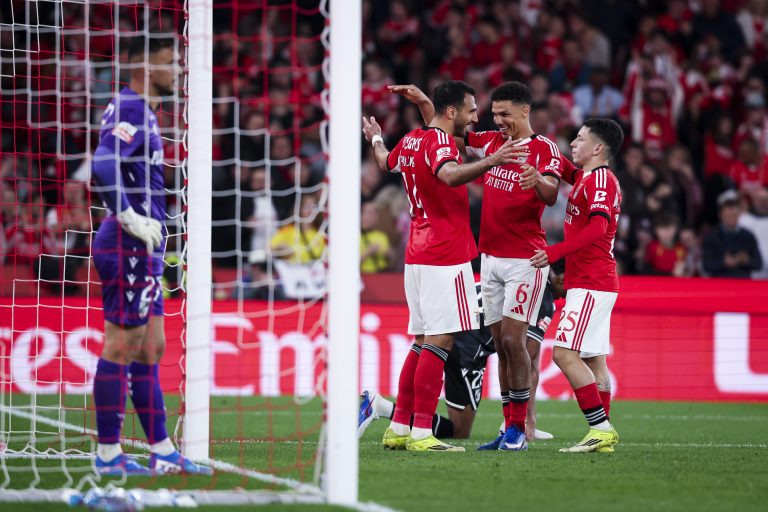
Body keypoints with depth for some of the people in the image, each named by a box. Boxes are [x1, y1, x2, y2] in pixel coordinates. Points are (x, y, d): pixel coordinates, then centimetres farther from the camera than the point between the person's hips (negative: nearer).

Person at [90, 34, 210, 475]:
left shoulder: (140, 110, 16)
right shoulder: (131, 111, -15)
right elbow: (101, 168, -29)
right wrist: (131, 218, -25)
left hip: (141, 248, 10)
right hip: (129, 248, -10)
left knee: (151, 349, 12)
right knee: (122, 347, -5)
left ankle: (163, 452, 16)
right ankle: (109, 454, -1)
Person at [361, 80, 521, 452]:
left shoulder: (411, 140, 14)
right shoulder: (439, 141, -13)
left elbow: (386, 163, 36)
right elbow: (449, 175, -36)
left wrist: (376, 139, 58)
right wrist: (490, 162, -49)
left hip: (418, 254, 10)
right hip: (445, 257, -10)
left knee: (423, 342, 14)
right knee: (440, 341, -10)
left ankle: (399, 428, 14)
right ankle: (421, 432, -13)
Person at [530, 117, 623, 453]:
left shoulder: (599, 179, -14)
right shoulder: (587, 177, 16)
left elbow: (598, 227, -27)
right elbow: (565, 170, 35)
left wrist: (556, 251, -32)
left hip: (590, 285, -10)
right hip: (596, 284, 10)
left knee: (565, 353, -15)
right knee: (593, 359, 9)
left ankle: (601, 428, -17)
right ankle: (603, 436, 9)